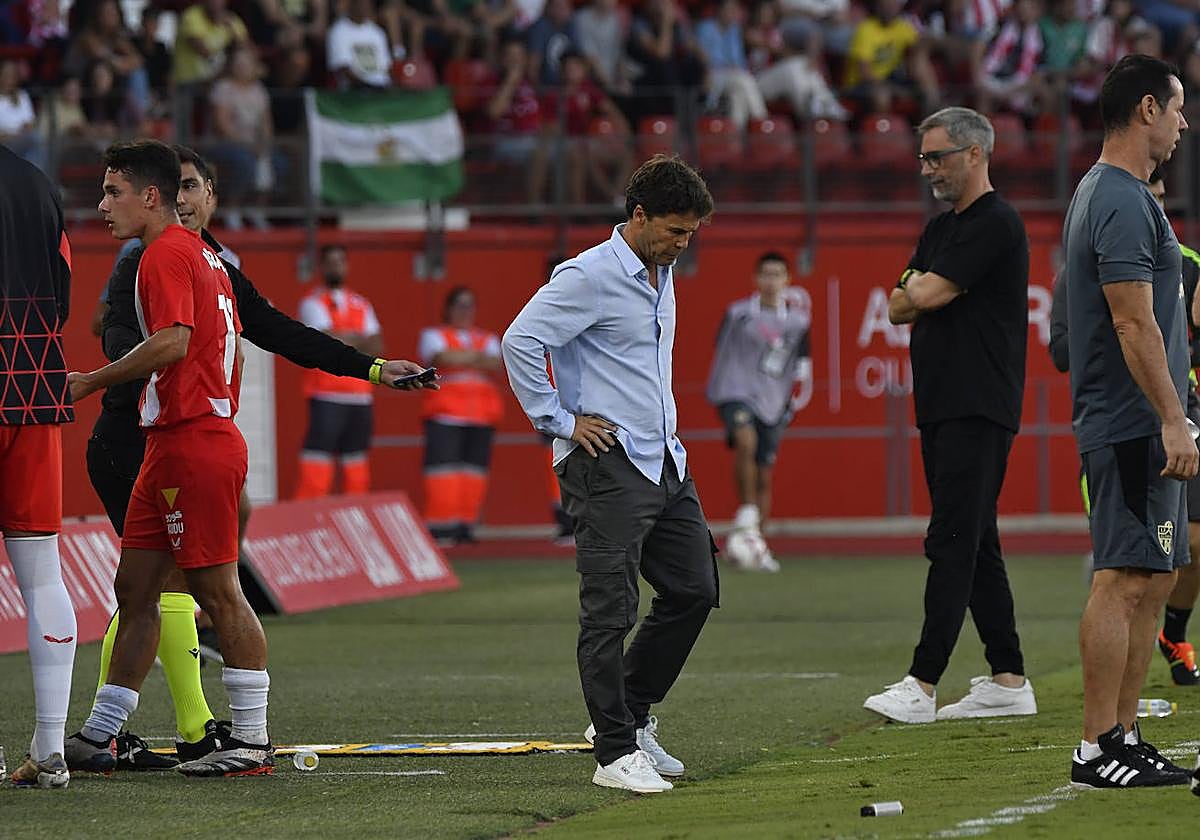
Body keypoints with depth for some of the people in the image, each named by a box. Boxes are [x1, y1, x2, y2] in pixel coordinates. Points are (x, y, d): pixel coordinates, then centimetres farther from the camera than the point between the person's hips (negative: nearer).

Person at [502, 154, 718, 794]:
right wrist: (560, 422, -15)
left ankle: (629, 715, 24)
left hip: (665, 462, 9)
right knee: (610, 611, -7)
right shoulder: (590, 276, -13)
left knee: (693, 591, 11)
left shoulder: (662, 274, 15)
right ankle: (615, 752, -5)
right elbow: (519, 341, -20)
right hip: (608, 466, -9)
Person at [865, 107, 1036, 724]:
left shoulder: (996, 224, -11)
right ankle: (1009, 681, 13)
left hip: (978, 411, -10)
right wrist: (921, 295, -4)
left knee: (952, 542, -13)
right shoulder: (940, 229, 20)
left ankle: (923, 685, -18)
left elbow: (925, 296, -15)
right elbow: (898, 307, 15)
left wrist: (920, 290, 6)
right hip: (941, 409, 10)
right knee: (975, 545, 10)